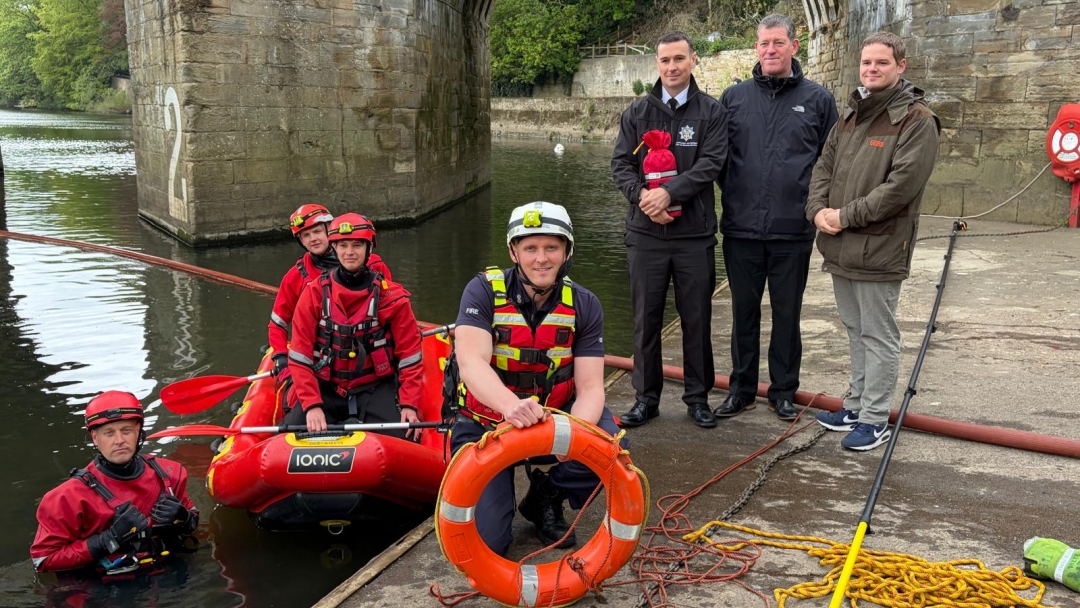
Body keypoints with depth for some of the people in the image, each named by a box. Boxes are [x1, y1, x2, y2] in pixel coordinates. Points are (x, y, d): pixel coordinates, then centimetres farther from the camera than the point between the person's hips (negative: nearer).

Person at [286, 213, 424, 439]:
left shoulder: (392, 296, -4)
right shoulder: (315, 293, -3)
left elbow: (409, 354, -2)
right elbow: (300, 356, -4)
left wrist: (409, 404, -12)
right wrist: (312, 405, -14)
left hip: (376, 388, -1)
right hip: (327, 389, 1)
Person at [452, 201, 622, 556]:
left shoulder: (584, 305, -8)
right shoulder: (484, 291, -16)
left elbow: (590, 387, -14)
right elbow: (471, 362, -32)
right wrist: (511, 405, -53)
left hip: (555, 416, 3)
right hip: (486, 423, -2)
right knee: (486, 540, -16)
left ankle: (546, 498, 2)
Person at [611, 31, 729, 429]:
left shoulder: (712, 112, 3)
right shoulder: (637, 113, 9)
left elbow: (711, 163, -8)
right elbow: (620, 163, 4)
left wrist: (669, 192, -20)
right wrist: (642, 196, -15)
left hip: (695, 234, -1)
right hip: (645, 233, 2)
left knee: (697, 320, 6)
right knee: (645, 319, 7)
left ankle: (698, 396, 20)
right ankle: (646, 397, 19)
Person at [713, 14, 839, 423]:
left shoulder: (817, 99, 3)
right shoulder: (734, 97, 6)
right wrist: (732, 193, 4)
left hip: (794, 232, -1)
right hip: (741, 229, 1)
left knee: (787, 313, 9)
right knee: (744, 312, 11)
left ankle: (783, 391, 22)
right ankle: (741, 389, 23)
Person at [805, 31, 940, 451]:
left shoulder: (917, 121, -10)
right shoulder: (850, 116, 15)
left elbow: (901, 185, -18)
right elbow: (824, 166, 13)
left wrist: (846, 216, -16)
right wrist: (818, 209, -5)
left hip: (880, 251, -7)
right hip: (840, 247, 7)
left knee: (878, 336, 2)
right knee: (855, 331, 18)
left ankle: (875, 419, 11)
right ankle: (856, 406, 30)